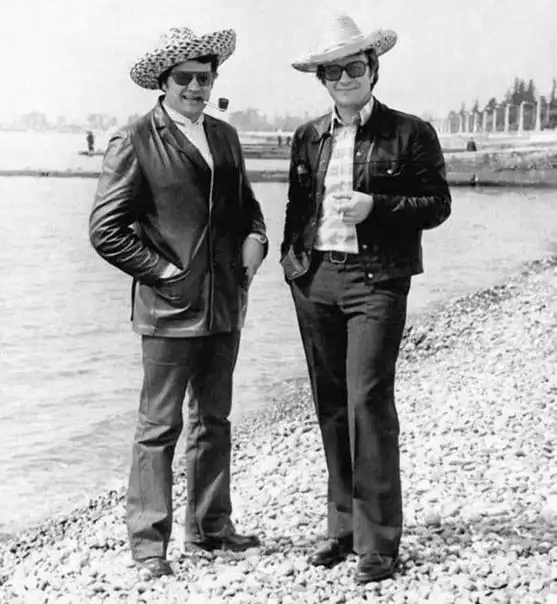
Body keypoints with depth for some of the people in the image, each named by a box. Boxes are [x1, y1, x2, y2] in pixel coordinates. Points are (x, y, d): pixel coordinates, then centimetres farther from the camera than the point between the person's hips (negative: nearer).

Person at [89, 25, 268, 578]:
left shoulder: (224, 136, 12)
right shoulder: (134, 143, -8)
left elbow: (244, 201, 24)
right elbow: (105, 229, -10)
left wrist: (254, 236, 4)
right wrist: (160, 271, -13)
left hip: (225, 305, 7)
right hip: (169, 306, -7)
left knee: (213, 422, 15)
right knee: (159, 427, -1)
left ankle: (210, 526, 28)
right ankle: (148, 540, 9)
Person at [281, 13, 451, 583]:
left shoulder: (410, 133, 0)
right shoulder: (308, 137, 13)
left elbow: (437, 203, -1)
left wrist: (375, 206, -14)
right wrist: (290, 253, 8)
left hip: (375, 280, -5)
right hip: (315, 278, 5)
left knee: (367, 402, -10)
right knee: (330, 405, 9)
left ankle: (378, 541, -1)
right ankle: (342, 526, 20)